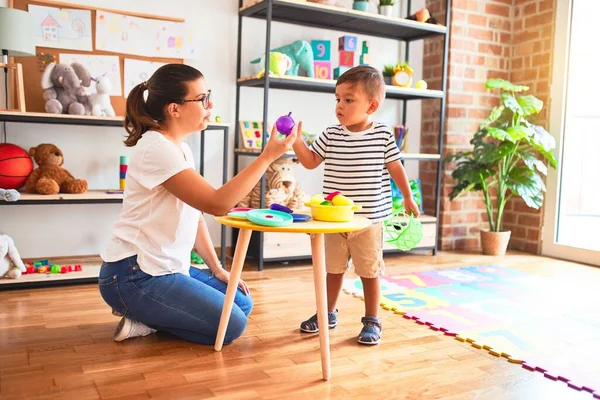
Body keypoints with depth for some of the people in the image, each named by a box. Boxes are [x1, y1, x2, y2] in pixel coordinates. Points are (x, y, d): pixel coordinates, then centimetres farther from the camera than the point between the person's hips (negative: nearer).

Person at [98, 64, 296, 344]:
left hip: (168, 267, 9)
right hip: (134, 276, -9)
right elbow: (217, 204, -27)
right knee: (232, 324, -11)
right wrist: (267, 156, -25)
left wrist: (217, 269, 7)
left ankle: (144, 314, 10)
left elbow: (195, 215, 13)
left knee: (242, 304, 9)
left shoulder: (182, 149, 10)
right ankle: (143, 319, 0)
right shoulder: (156, 148, -20)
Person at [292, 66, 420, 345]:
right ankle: (328, 314, 34)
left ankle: (372, 321, 23)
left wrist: (408, 198, 9)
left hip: (369, 220, -3)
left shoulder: (383, 135, -6)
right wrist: (295, 139, -11)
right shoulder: (330, 136, -1)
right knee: (333, 268, 17)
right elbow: (310, 162, 3)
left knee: (369, 271, 8)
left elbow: (395, 168, 3)